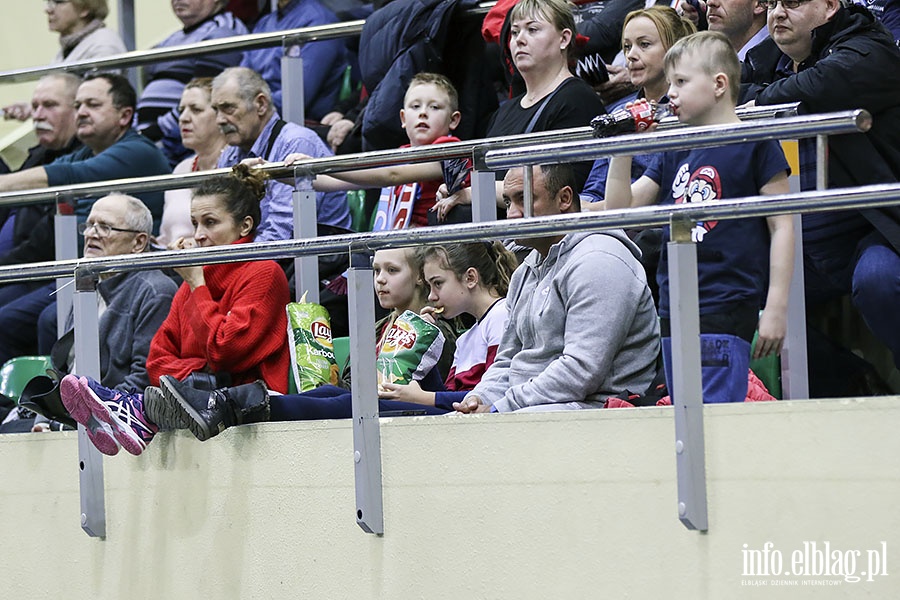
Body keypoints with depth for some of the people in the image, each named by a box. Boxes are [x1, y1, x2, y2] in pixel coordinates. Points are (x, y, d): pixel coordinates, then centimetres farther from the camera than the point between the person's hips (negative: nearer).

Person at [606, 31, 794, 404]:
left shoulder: (755, 145, -3)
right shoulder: (674, 154, 17)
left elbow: (782, 226, -5)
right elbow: (620, 210, 16)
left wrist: (777, 306, -10)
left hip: (726, 308, -7)